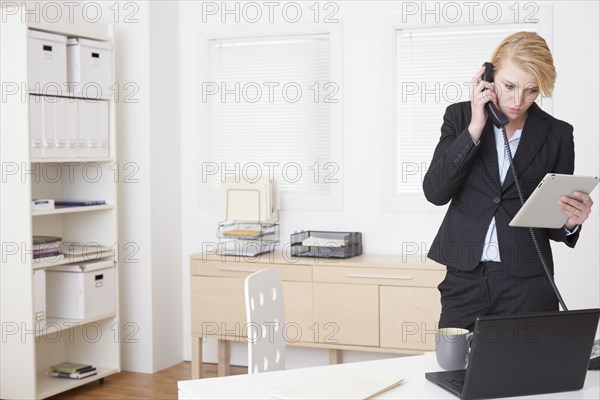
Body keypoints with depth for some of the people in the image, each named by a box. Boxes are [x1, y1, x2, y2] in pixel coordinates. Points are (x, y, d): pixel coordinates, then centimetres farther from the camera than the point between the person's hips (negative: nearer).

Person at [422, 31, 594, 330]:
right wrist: (474, 129, -13)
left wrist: (571, 221, -15)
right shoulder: (460, 116, 4)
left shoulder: (557, 134, 3)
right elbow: (435, 192, -8)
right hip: (465, 279, 0)